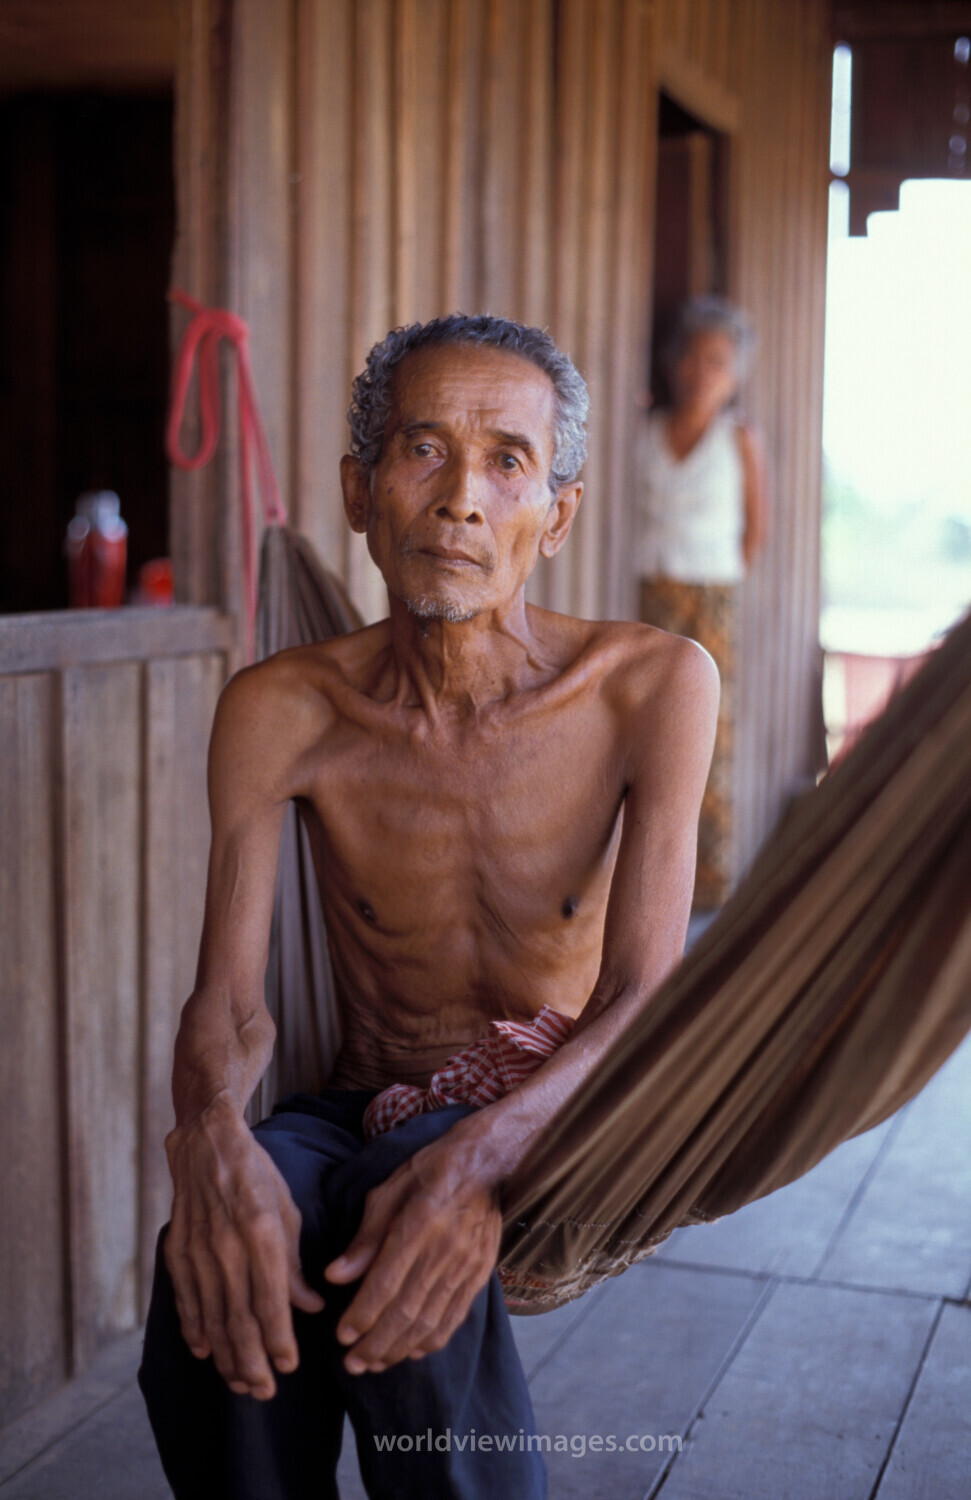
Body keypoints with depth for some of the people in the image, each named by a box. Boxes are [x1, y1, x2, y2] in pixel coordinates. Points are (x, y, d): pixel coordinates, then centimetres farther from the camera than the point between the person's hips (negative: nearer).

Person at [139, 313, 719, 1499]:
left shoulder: (655, 686, -12)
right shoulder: (280, 712, -7)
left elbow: (646, 999, -17)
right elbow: (228, 1000, -11)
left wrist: (490, 1148, -38)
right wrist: (212, 1133, -36)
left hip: (561, 1123, -1)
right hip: (355, 1118, 1)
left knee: (418, 1239, -35)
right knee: (219, 1268, -32)